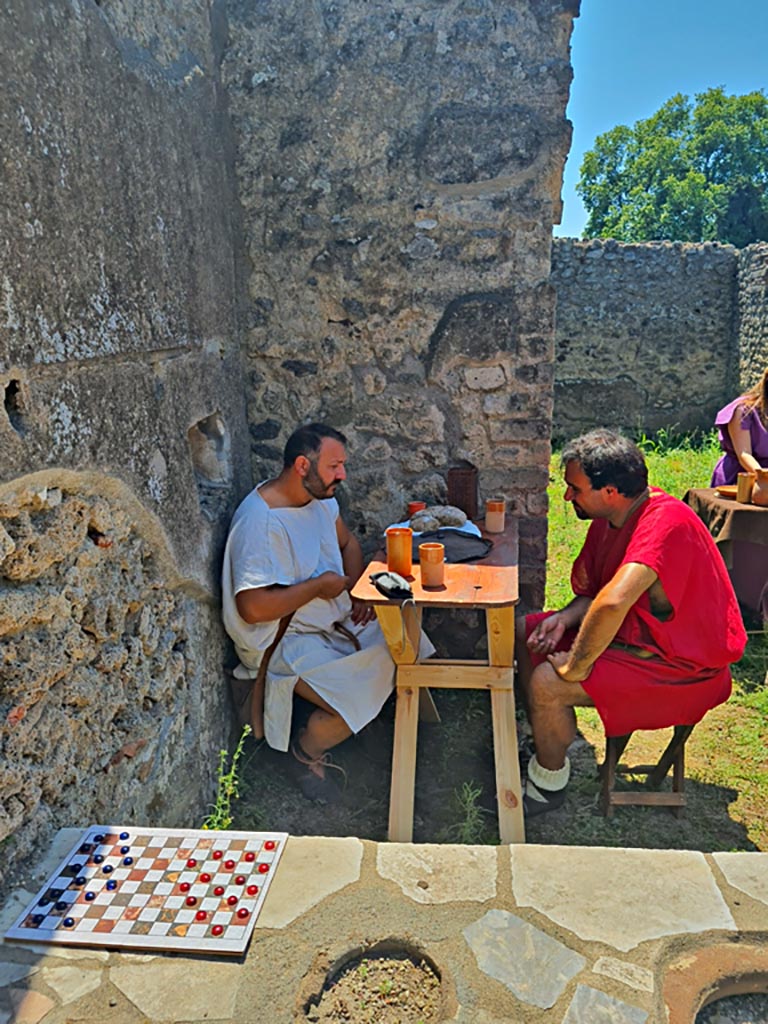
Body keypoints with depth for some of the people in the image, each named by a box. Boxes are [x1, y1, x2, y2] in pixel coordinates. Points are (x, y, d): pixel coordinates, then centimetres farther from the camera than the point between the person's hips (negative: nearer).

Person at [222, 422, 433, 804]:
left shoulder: (320, 496, 2)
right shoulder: (260, 521, -26)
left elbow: (347, 543, 19)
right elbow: (253, 608, -30)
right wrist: (318, 585, -20)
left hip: (335, 619, 9)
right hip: (285, 641, -9)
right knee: (357, 700, -22)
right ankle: (307, 751, 11)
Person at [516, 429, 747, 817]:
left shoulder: (666, 521, -31)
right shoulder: (609, 518, -1)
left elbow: (613, 602, -44)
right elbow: (595, 592, 10)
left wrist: (574, 668, -32)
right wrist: (564, 618, -9)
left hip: (684, 667, -10)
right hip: (635, 634, 10)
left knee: (547, 683, -23)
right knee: (525, 632, 11)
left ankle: (549, 784, 4)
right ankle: (551, 745, 20)